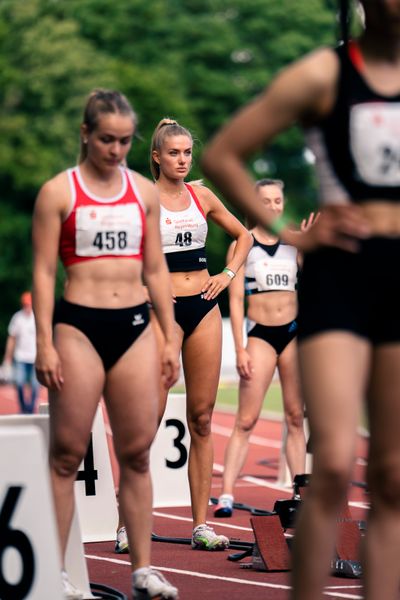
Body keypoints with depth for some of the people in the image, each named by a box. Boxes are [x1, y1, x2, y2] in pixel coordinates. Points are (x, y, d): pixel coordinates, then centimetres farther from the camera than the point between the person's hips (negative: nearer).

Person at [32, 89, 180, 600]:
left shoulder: (144, 191, 11)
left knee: (137, 453, 5)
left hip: (135, 327, 4)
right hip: (79, 327, -4)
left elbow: (156, 270, 15)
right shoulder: (58, 192, -1)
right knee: (67, 454, -1)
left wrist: (170, 338, 11)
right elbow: (43, 271, -4)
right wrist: (45, 343, -11)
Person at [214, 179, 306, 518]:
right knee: (246, 420, -9)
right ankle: (226, 495, -12)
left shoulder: (294, 243, 11)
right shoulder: (242, 245, 2)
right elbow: (235, 299, -2)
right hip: (259, 334, -3)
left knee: (295, 416, 5)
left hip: (293, 332, 3)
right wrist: (240, 348, -10)